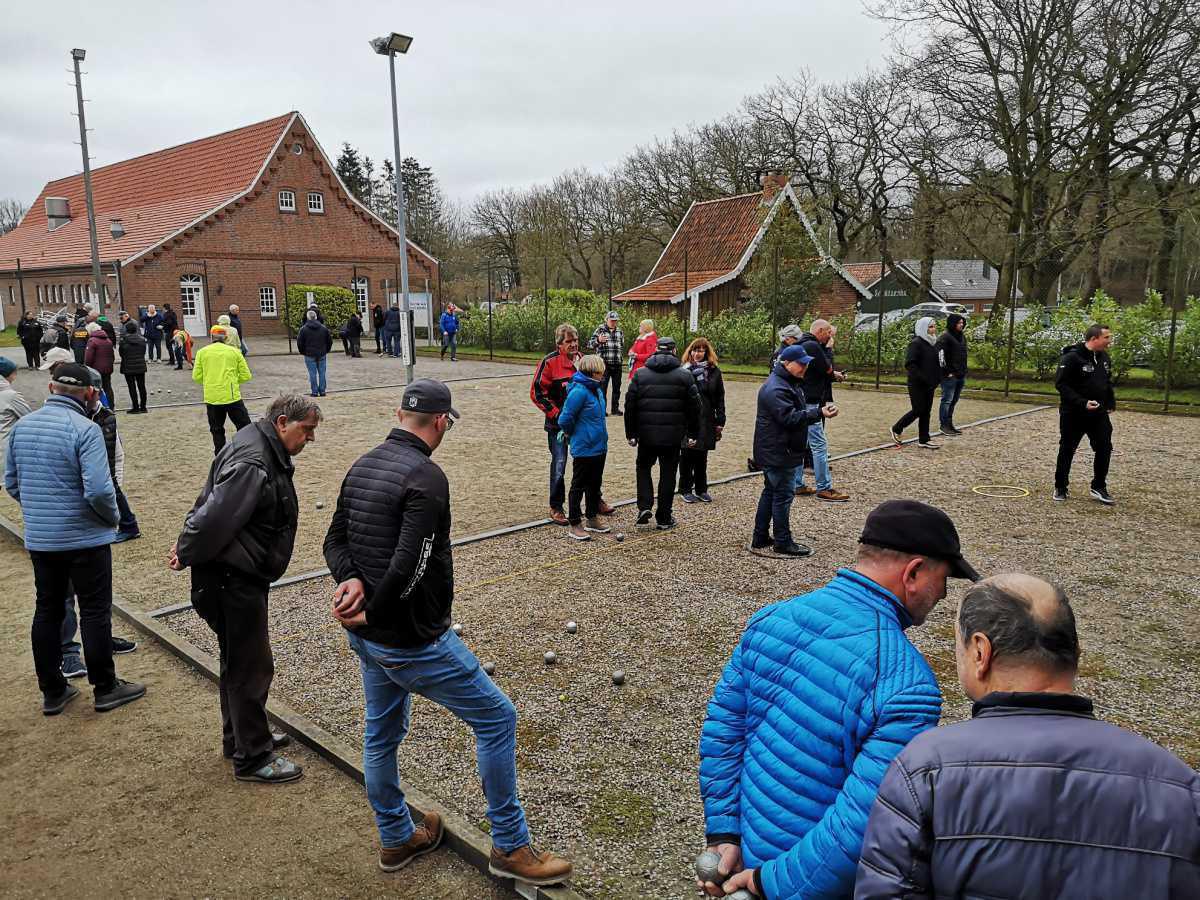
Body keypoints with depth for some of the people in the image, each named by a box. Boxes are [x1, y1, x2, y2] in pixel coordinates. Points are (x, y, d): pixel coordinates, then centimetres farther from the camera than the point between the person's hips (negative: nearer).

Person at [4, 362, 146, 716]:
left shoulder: (21, 426, 2)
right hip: (85, 538, -6)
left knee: (47, 611, 15)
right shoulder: (85, 429, -19)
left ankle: (52, 692, 25)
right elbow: (98, 490, -24)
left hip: (38, 539, 6)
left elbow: (11, 483, 10)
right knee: (95, 612, 6)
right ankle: (106, 688, 17)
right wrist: (114, 517, -5)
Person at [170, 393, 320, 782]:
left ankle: (241, 738, 37)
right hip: (232, 580, -11)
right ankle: (252, 758, 13)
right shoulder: (252, 465, -26)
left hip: (240, 577, 11)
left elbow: (208, 504, 17)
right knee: (251, 667, 0)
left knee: (238, 661, 21)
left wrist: (187, 547, 13)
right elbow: (214, 519, -28)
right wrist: (186, 556, -12)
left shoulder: (264, 451, 9)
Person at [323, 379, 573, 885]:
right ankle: (509, 848, 16)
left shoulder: (362, 467, 5)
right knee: (496, 718, 5)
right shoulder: (426, 477, -23)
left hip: (368, 639, 9)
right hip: (413, 643, -9)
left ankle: (396, 839, 43)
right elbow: (408, 569, -30)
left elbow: (336, 541, 9)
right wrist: (370, 615, -15)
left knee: (382, 734, 23)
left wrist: (351, 580, -9)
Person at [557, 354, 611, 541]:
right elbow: (565, 419, -19)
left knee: (595, 484, 18)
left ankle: (592, 519, 32)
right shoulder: (579, 391, -20)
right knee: (578, 486, 3)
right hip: (583, 449, -8)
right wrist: (570, 433, -1)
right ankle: (575, 524, 13)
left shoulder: (597, 389, 6)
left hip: (599, 447, 8)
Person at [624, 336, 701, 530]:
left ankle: (644, 507, 5)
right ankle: (664, 518, 14)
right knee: (668, 474, 9)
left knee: (643, 468, 20)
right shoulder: (684, 375, -1)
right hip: (673, 435, 0)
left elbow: (630, 406, -1)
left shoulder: (640, 374, 0)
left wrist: (631, 433, 5)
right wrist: (693, 434, 7)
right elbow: (694, 407, -1)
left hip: (646, 434, 1)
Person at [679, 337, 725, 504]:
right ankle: (686, 489, 15)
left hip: (706, 421, 2)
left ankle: (701, 489, 23)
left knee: (702, 457, 12)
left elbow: (720, 398, 7)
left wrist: (720, 421, 3)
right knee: (687, 456, 3)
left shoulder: (714, 372, 5)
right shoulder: (684, 371, -2)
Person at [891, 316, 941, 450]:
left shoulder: (932, 343, 12)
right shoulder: (916, 343, -13)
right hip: (917, 385, -8)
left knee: (926, 412, 8)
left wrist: (937, 379, 8)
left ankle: (924, 440, 14)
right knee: (918, 410, -4)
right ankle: (896, 430, 16)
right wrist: (923, 378, -23)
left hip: (929, 385, 8)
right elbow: (909, 364, -20)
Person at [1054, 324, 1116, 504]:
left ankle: (1099, 487, 16)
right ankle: (1060, 488, 19)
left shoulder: (1104, 357, 8)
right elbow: (1061, 384, -21)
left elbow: (1108, 382, 21)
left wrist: (1111, 402, 8)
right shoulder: (1071, 357, -17)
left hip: (1099, 414, 6)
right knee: (1067, 450, 6)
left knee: (1105, 449, 3)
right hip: (1073, 415, -6)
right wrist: (1082, 403, -27)